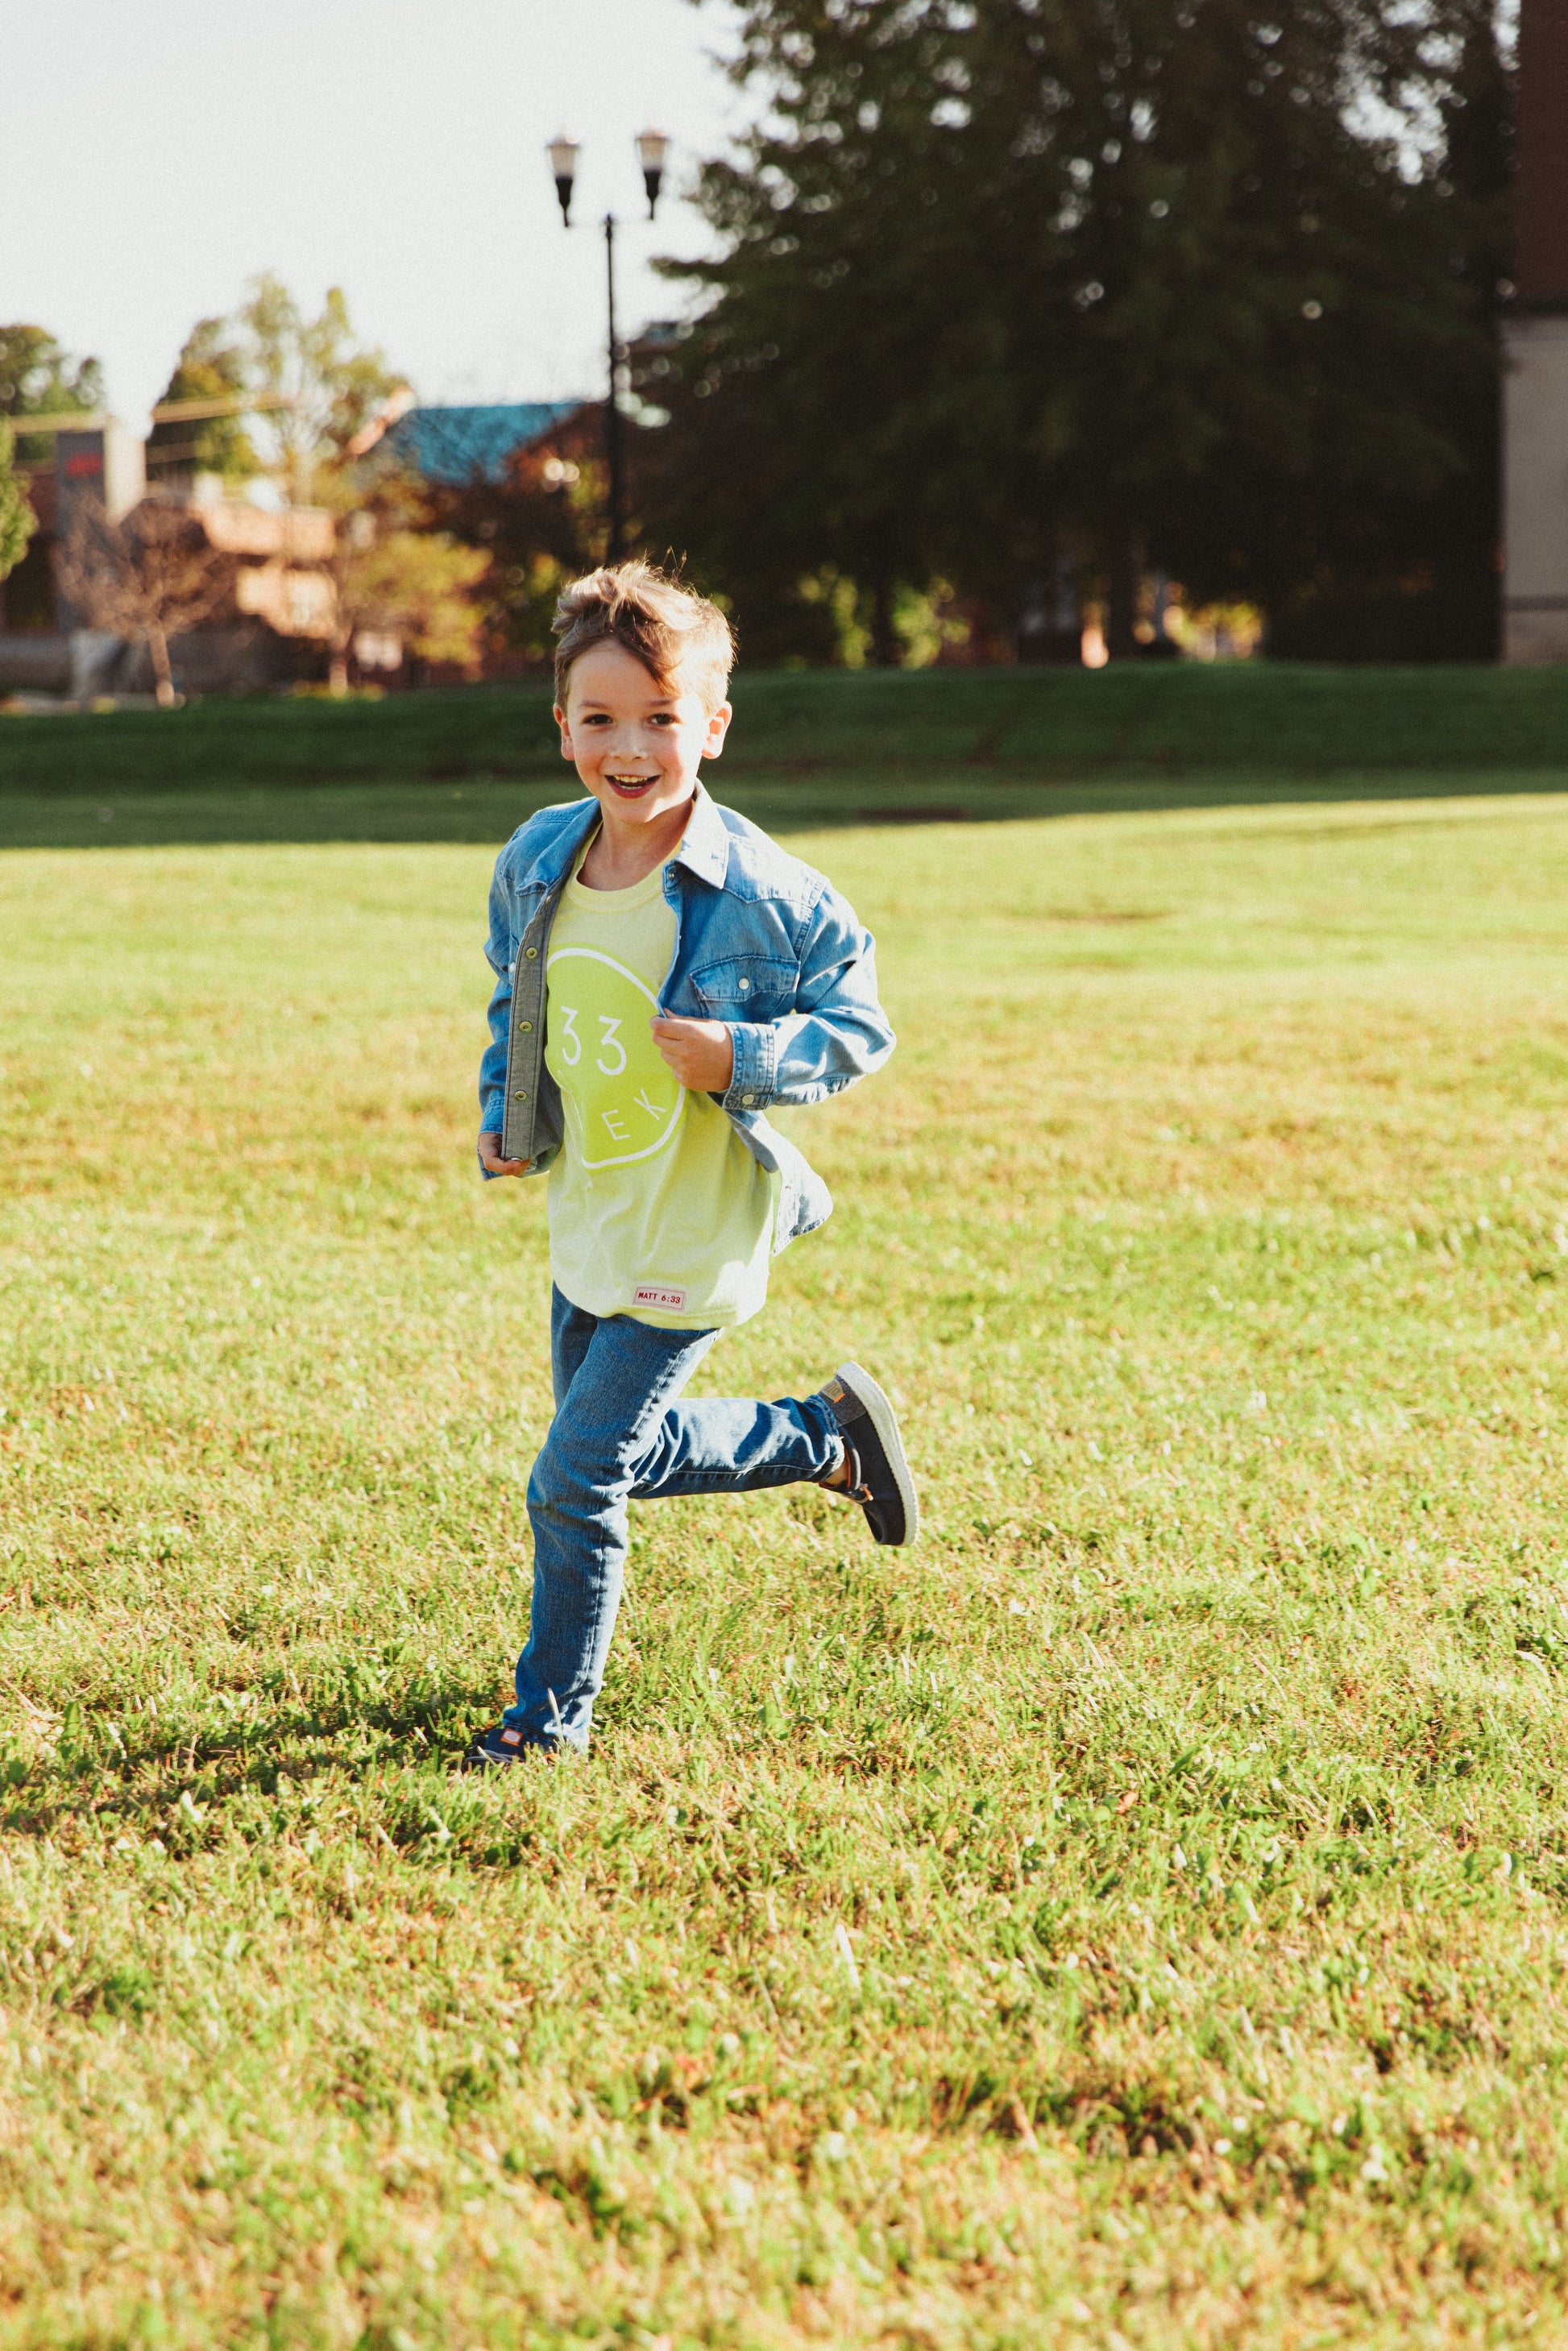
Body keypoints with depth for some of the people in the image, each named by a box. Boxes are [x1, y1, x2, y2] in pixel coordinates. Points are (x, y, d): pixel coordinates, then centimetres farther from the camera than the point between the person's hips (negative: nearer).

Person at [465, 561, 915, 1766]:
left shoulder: (764, 894, -21)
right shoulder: (536, 863, -3)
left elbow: (858, 1028, -12)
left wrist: (740, 1059, -28)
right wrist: (505, 1113, 3)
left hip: (691, 1242, -7)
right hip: (585, 1221, 7)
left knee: (576, 1478, -3)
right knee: (624, 1450, 21)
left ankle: (553, 1707, 19)